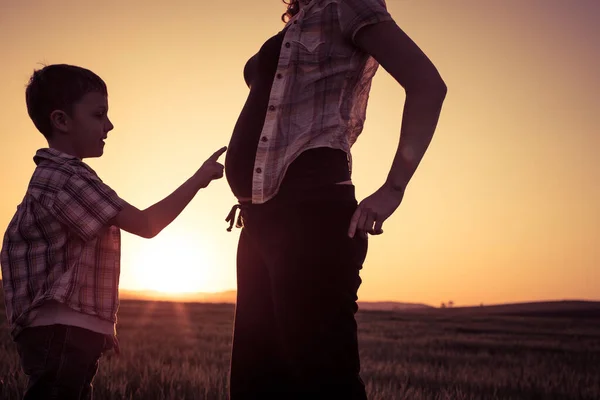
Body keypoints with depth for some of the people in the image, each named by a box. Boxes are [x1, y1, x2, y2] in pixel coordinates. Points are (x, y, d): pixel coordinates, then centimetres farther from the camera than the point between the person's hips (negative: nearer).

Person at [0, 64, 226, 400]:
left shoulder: (52, 176, 19)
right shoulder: (67, 177, -14)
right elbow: (146, 224, -17)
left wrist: (99, 326, 22)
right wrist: (199, 179, -8)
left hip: (63, 332, 11)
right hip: (63, 333, -11)